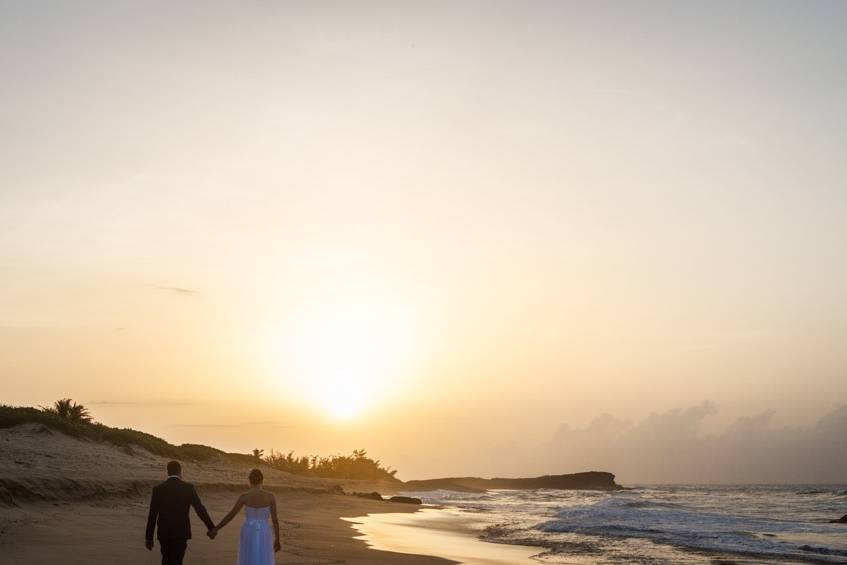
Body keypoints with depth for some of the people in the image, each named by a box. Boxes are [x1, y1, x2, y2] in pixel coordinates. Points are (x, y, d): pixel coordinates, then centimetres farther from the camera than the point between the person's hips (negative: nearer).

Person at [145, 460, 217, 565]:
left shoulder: (158, 489, -2)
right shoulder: (188, 488, -6)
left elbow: (152, 515, -1)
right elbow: (200, 509, -6)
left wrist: (149, 538, 5)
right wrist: (211, 527, 3)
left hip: (164, 533, 2)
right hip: (181, 533, -2)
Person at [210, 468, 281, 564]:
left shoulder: (244, 497, -10)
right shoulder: (270, 496, -9)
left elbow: (230, 516, -5)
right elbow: (275, 519, -6)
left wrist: (216, 529, 9)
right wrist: (277, 540, 3)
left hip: (248, 535, 0)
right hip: (263, 536, 0)